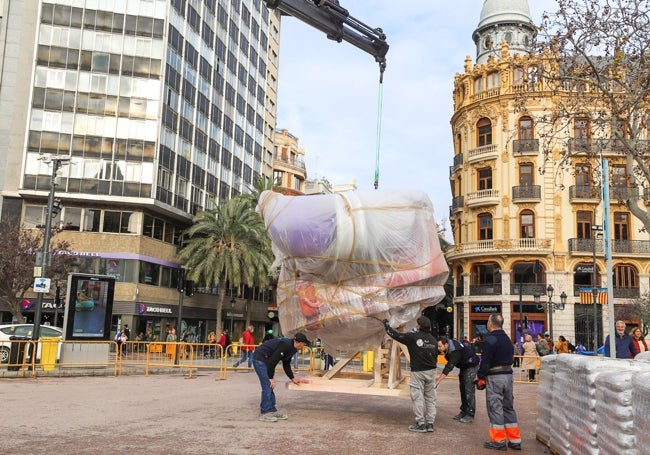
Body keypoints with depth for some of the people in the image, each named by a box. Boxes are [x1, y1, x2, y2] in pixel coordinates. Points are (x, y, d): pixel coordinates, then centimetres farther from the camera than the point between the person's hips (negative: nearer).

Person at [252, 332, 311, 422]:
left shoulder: (292, 348, 6)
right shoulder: (286, 345, -25)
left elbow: (286, 365, 15)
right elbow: (272, 361, -27)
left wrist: (293, 378, 10)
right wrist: (271, 378, -20)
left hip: (265, 360, 10)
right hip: (259, 358, -10)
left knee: (270, 387, 10)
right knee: (267, 386, -11)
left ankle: (272, 411, 15)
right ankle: (264, 414, -5)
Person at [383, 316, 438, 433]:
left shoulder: (413, 337, -10)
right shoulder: (433, 339, 6)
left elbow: (395, 335, -1)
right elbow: (435, 356, 13)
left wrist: (386, 325, 15)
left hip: (418, 372, -5)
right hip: (431, 371, 5)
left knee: (418, 397, 0)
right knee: (430, 397, 11)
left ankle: (421, 424, 1)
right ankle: (430, 423, 13)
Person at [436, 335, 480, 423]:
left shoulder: (455, 351, -36)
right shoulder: (448, 347, -10)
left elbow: (449, 367, -40)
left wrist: (439, 380, -42)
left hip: (471, 365, -9)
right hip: (463, 366, 9)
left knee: (468, 390, -12)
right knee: (462, 388, 10)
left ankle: (470, 415, -7)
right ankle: (464, 412, 17)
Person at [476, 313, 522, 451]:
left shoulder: (490, 340, -13)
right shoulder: (507, 339, 13)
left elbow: (485, 361, -16)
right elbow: (511, 359, 17)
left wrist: (480, 377, -5)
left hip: (494, 377, -8)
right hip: (508, 375, 8)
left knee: (495, 408, 0)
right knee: (508, 407, 14)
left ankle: (499, 441, 3)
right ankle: (515, 440, 16)